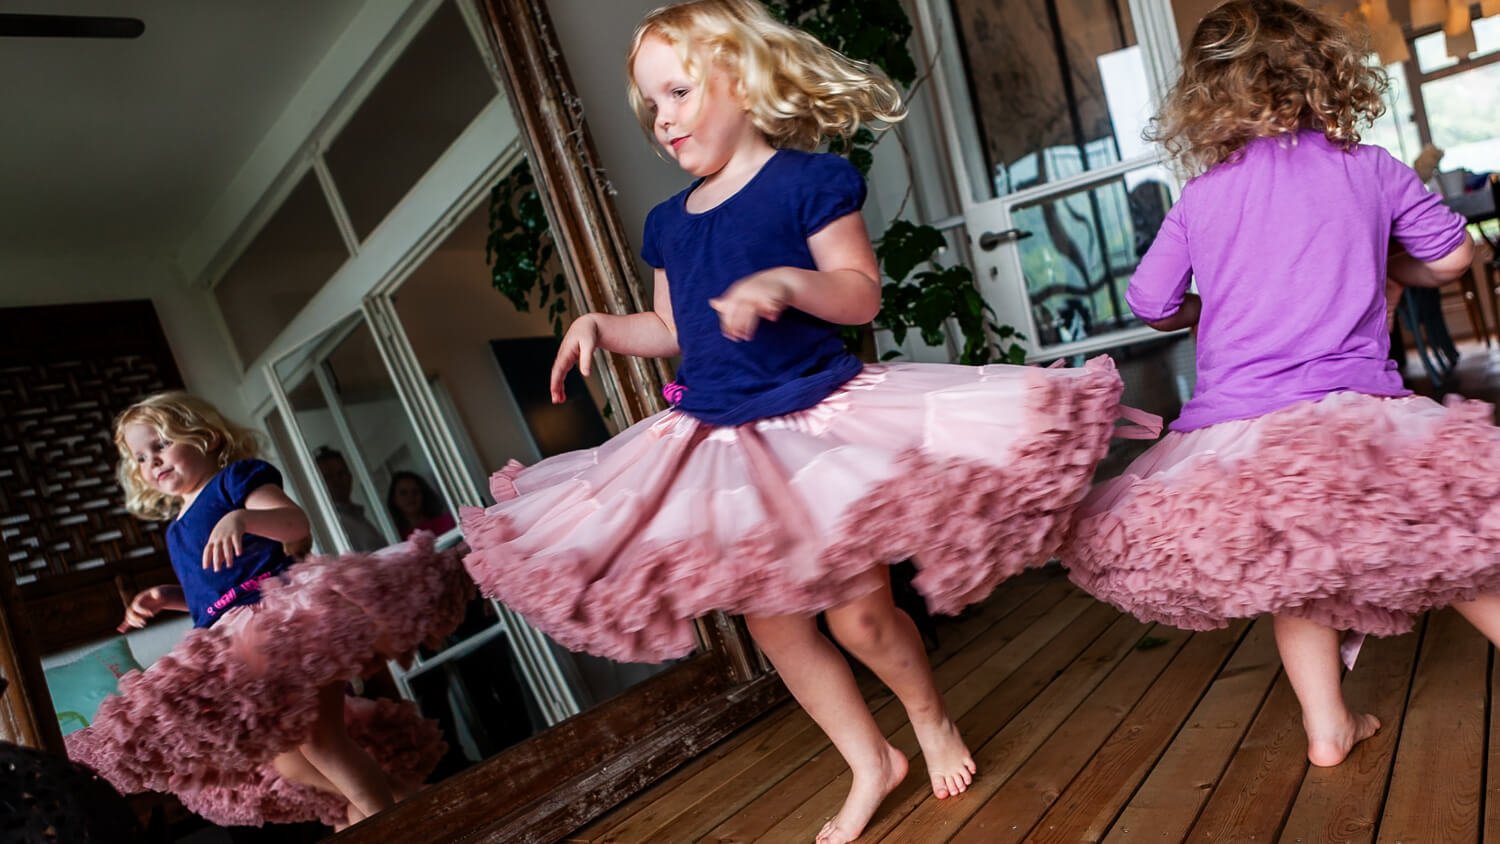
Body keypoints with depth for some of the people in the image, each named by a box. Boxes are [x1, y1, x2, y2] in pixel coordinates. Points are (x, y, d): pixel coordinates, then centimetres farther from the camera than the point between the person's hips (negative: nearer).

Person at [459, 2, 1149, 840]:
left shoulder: (808, 179, -6)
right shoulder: (668, 222, 11)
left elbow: (863, 295, -12)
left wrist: (786, 282, -28)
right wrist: (602, 325, 3)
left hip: (817, 420, -6)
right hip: (720, 444, 6)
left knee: (860, 616, -1)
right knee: (773, 623, 12)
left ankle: (933, 720, 34)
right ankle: (872, 764, 34)